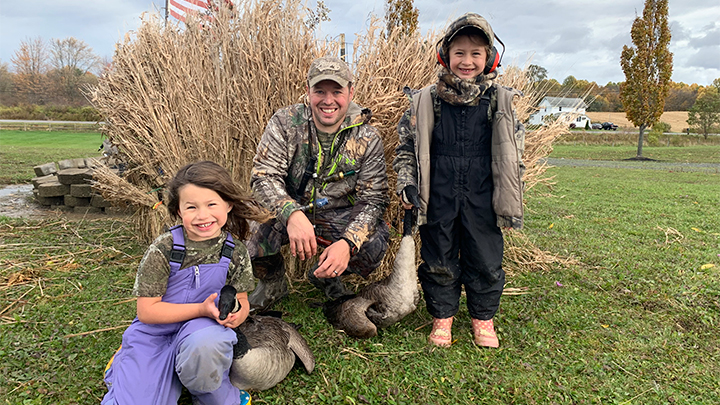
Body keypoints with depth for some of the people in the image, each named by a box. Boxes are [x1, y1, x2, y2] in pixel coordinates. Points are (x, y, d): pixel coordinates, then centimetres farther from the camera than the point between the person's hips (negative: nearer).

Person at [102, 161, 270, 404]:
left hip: (201, 328, 0)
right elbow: (147, 311, -13)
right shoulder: (162, 250, -14)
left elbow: (241, 302, 5)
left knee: (205, 344, -36)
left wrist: (236, 314, -20)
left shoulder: (235, 253, -5)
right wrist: (203, 309, -23)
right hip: (155, 334, 0)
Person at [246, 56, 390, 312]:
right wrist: (292, 214, -39)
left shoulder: (367, 139, -9)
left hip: (338, 215, 1)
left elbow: (372, 200, -12)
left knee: (374, 242, -26)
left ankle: (326, 276, 10)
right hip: (286, 210, 0)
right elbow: (263, 176, -18)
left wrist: (347, 243, -31)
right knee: (256, 231, -29)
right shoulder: (285, 123, -11)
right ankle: (272, 283, 9)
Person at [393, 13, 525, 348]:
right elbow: (406, 145, 7)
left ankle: (483, 317, 32)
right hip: (438, 197, 0)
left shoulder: (500, 102, 3)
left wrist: (512, 196, 10)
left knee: (486, 260, 9)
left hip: (482, 198, 1)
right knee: (439, 260, 10)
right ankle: (442, 316, 30)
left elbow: (514, 151, 11)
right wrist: (406, 183, -3)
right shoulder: (426, 101, -1)